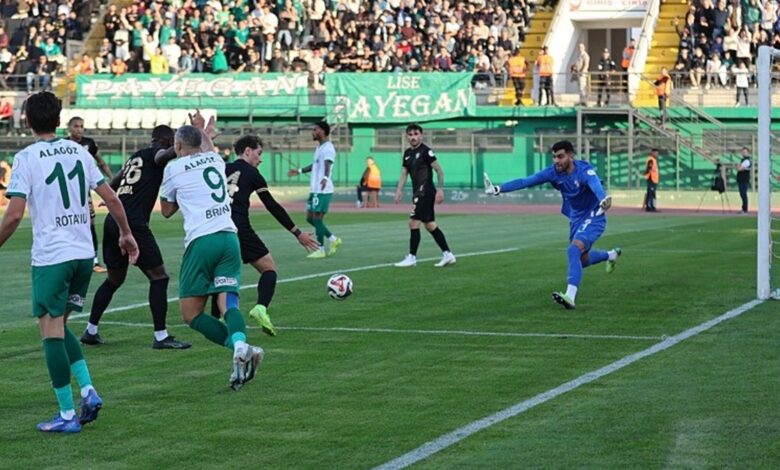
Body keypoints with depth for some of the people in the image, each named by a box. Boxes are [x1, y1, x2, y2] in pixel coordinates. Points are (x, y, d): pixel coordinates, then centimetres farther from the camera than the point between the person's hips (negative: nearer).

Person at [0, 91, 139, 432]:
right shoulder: (79, 152, 8)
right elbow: (111, 200, 9)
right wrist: (126, 234, 22)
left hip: (51, 257, -6)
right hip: (84, 254, 6)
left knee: (51, 331, 0)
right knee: (59, 327, 19)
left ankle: (67, 414, 0)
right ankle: (88, 391, 5)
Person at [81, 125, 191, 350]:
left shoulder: (135, 157, 23)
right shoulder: (154, 153, 1)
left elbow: (113, 184, 37)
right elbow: (163, 157, -26)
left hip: (112, 221, 9)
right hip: (132, 223, -9)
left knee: (114, 279, 22)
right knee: (158, 276, -3)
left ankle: (91, 331, 26)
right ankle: (160, 336, -6)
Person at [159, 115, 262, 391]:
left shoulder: (174, 168, 6)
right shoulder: (215, 159, 18)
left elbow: (166, 211, 22)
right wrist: (204, 133, 64)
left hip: (201, 241, -5)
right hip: (230, 236, 5)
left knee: (190, 313, 1)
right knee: (228, 303, -5)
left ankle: (239, 348, -20)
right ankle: (240, 343, -37)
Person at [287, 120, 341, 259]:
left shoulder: (328, 149, -15)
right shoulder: (319, 148, 16)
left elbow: (328, 166, -32)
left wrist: (325, 178, -50)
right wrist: (299, 171, 40)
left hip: (323, 190, -10)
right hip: (315, 189, 10)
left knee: (317, 218, -6)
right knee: (310, 218, 12)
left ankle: (320, 249, 3)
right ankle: (333, 239, 20)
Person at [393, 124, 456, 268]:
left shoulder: (425, 151, -11)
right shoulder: (407, 153, 13)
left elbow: (440, 171, -11)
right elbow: (404, 173, 15)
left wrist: (440, 190, -16)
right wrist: (399, 191, 3)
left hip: (425, 191, -9)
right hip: (418, 192, 9)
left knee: (413, 223, -9)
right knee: (430, 225, 10)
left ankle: (412, 257, -3)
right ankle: (447, 254, 14)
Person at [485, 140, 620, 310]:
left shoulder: (584, 171, -28)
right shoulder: (553, 172, -13)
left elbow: (596, 185, -50)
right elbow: (525, 181, -15)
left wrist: (604, 199, -72)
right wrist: (499, 189, -24)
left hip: (593, 217, -7)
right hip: (575, 219, 7)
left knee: (574, 250, -29)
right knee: (582, 260, 21)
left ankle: (570, 297, -33)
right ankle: (611, 255, 53)